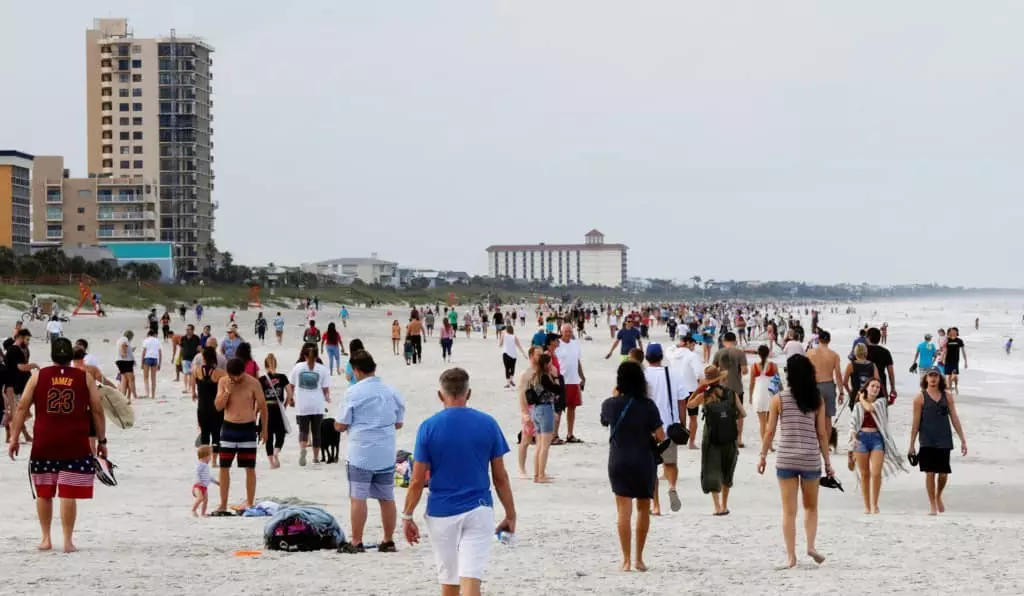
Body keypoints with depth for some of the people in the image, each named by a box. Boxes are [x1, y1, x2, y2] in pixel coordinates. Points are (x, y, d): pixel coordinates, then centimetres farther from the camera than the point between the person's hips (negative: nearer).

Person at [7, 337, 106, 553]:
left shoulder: (38, 376, 4)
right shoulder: (85, 378, 3)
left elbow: (22, 408, 1)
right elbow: (97, 411, 3)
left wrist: (14, 438, 5)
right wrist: (101, 440, 10)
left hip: (44, 445, 1)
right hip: (75, 446, -1)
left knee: (43, 493, 14)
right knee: (68, 494, 0)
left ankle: (46, 538, 20)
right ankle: (68, 540, -1)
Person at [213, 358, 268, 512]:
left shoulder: (253, 383, -7)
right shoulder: (223, 382, 0)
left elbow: (263, 406, 1)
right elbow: (218, 406, -2)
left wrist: (264, 429, 2)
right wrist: (228, 391, -16)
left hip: (248, 429, -2)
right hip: (228, 428, 2)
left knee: (250, 468, 2)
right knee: (224, 467, 2)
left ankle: (250, 503, 10)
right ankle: (223, 504, 10)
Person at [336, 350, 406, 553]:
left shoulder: (353, 392, -9)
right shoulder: (391, 391, 5)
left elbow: (341, 425, -5)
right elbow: (399, 423, 13)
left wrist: (337, 422, 16)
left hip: (361, 454, -5)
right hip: (386, 454, 5)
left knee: (358, 497, 0)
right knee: (387, 498, 11)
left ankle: (356, 542, 0)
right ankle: (388, 541, 15)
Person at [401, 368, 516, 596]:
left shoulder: (428, 427, -5)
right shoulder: (488, 424, -2)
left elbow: (417, 480, -4)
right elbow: (500, 476, 1)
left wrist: (407, 516, 6)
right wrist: (510, 515, 10)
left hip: (441, 513, 0)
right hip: (478, 510, 0)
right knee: (471, 577, -6)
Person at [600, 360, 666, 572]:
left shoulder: (610, 404, -6)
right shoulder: (648, 405, -11)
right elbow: (660, 436, -10)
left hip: (618, 462, 0)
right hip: (644, 462, 0)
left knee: (624, 511, 2)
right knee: (643, 509, 14)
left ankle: (626, 560, -2)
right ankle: (639, 559, 18)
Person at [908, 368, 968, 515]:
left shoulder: (947, 396, 6)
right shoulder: (921, 398, -1)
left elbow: (954, 418, 7)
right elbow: (916, 422, 0)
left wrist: (963, 440, 4)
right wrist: (912, 445, -2)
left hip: (944, 441, 2)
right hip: (927, 441, -2)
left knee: (943, 474, 4)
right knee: (930, 473, -3)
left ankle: (938, 497, 32)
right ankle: (932, 506, 8)